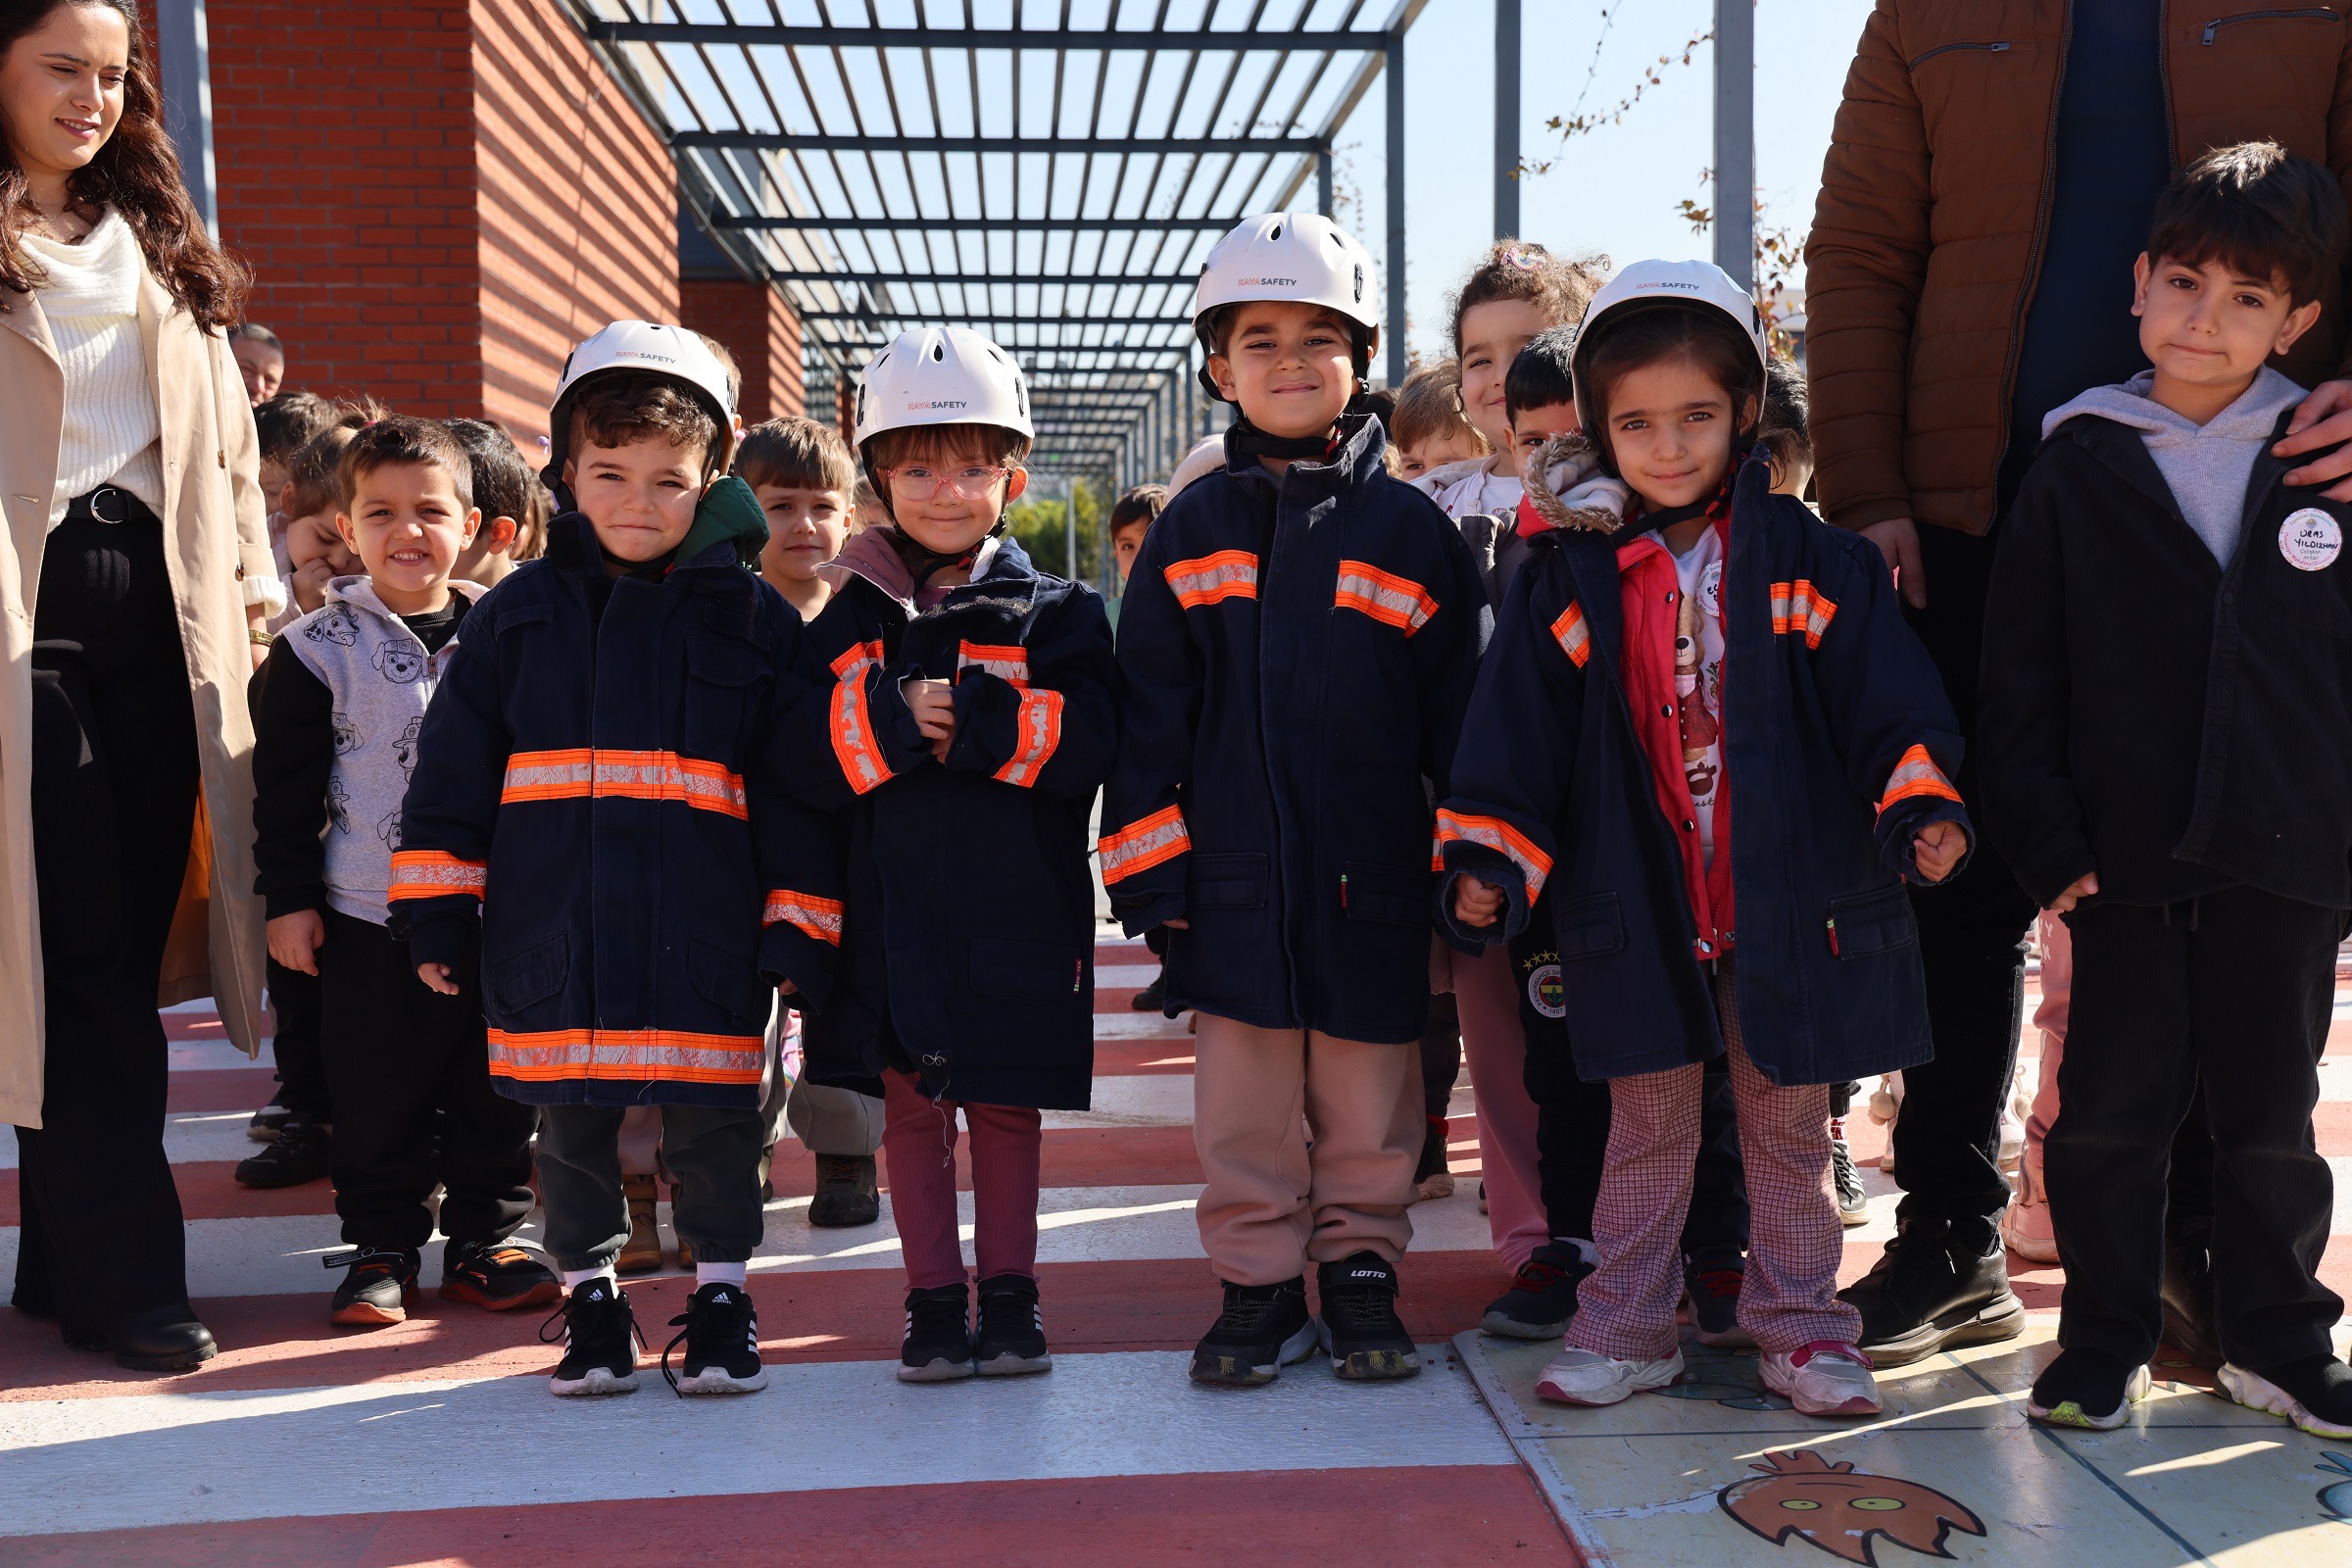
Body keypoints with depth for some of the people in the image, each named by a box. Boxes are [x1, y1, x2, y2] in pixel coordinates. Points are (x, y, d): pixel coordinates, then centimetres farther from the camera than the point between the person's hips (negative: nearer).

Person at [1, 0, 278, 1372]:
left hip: (158, 602, 5)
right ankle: (122, 1277, 2)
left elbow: (223, 427, 20)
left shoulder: (158, 244, 20)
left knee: (130, 940, 6)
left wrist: (252, 579, 11)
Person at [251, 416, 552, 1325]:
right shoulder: (318, 648, -1)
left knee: (497, 1089, 8)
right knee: (376, 1097, 6)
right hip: (368, 917, -1)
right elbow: (285, 787, 1)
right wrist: (288, 898, -3)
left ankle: (484, 1240, 22)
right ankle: (381, 1248, 21)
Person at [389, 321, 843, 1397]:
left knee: (711, 1122, 5)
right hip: (551, 935, 2)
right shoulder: (518, 614, 7)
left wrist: (800, 931, -1)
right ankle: (590, 1298, 28)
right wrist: (438, 914, 6)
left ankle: (721, 1296, 23)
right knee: (570, 1121, 11)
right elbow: (451, 775, 9)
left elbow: (796, 788, 3)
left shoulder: (751, 618, 2)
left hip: (706, 936, -2)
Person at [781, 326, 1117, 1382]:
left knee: (1005, 1108, 9)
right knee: (910, 1107, 10)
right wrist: (893, 721, -20)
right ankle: (934, 1298, 23)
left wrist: (973, 717, -22)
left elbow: (1089, 738, -14)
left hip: (1015, 915, -2)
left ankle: (1009, 1292, 24)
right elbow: (802, 757, -5)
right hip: (889, 913, 2)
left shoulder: (1052, 614, 1)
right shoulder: (848, 621, 6)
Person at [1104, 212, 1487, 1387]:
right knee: (1241, 1105, 8)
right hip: (1231, 878, 1)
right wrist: (1148, 867, -2)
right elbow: (1147, 709, 4)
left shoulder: (1409, 530, 2)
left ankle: (1360, 1272, 27)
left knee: (1367, 1099, 10)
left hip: (1372, 878, 0)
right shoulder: (1191, 531, 5)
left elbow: (1460, 707, 4)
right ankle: (1258, 1287, 23)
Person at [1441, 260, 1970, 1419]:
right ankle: (1624, 1328, 25)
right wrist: (1486, 861, -8)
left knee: (1787, 1125, 13)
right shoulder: (1571, 580, 1)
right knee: (1646, 1128, 12)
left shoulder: (1810, 562, -1)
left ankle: (1799, 1326, 27)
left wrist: (1921, 809, -18)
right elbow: (1518, 733, 0)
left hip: (1790, 900, 0)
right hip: (1638, 909, 1)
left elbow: (1886, 703, -3)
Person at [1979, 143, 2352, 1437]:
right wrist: (2045, 840, -7)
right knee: (2113, 1110, 6)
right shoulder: (2076, 470, 1)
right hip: (2125, 860, -1)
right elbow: (2019, 677, -1)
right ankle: (2104, 1344, 21)